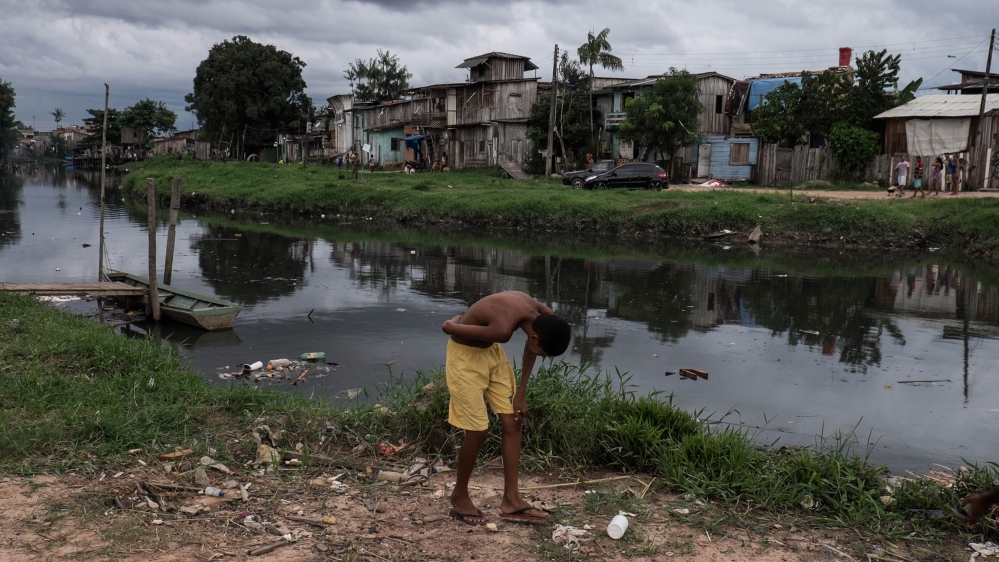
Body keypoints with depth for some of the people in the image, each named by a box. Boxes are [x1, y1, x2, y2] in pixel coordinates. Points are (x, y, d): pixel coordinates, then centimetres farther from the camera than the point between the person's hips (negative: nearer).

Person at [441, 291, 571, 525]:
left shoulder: (543, 315, -14)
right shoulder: (503, 329, -39)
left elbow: (529, 348, 8)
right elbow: (447, 327, -27)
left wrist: (521, 391, 5)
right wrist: (456, 321, -3)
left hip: (491, 349, 8)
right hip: (465, 354, -8)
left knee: (513, 422, 4)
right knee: (478, 431, -7)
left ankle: (511, 500, 12)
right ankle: (459, 498, 15)